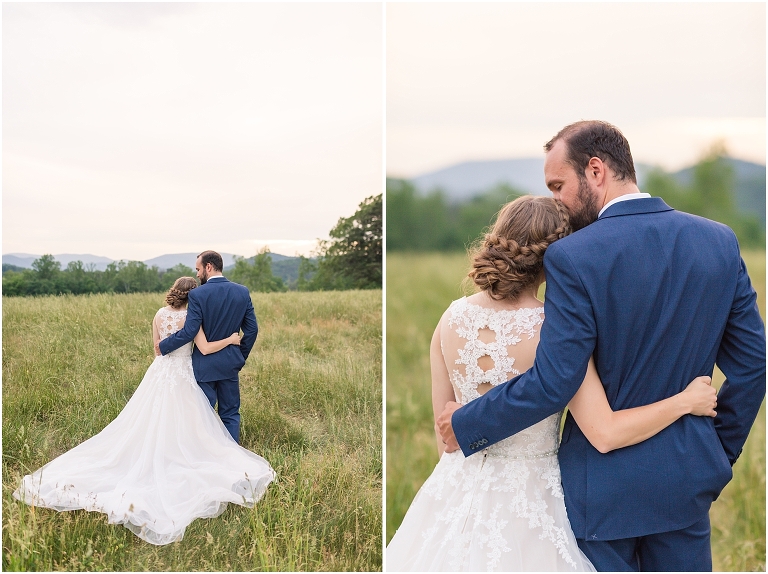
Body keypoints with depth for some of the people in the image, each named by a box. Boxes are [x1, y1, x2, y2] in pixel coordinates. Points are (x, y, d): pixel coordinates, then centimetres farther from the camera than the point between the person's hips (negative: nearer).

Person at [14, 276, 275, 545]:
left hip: (159, 372, 6)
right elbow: (205, 349, -18)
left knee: (149, 425, 14)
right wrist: (230, 340, -5)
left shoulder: (160, 315, 1)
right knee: (180, 428, 6)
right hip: (181, 377, -5)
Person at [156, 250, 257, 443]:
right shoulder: (242, 292, 0)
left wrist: (163, 346, -3)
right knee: (230, 414, 12)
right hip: (230, 363, 4)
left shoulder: (198, 294, -15)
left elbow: (189, 332, -17)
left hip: (204, 364, -4)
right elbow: (252, 329, 2)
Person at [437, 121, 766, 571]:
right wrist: (720, 451, 15)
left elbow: (552, 385, -20)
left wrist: (466, 425, -6)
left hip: (604, 483, -5)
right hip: (688, 476, 5)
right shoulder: (719, 241, -1)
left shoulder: (571, 257, -19)